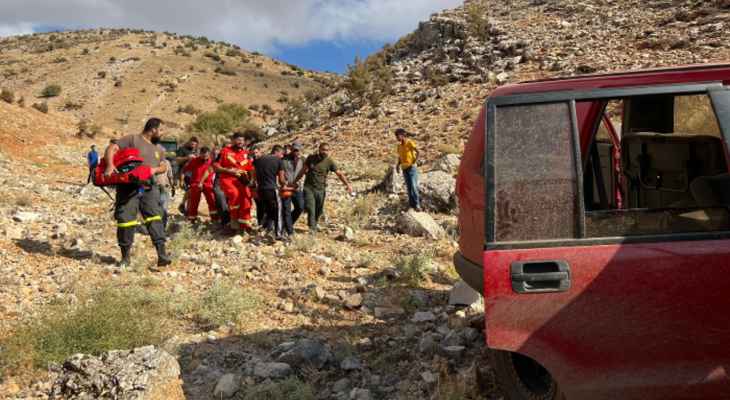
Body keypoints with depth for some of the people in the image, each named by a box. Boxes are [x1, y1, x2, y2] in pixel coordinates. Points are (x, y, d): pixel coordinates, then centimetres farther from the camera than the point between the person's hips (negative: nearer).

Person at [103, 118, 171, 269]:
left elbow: (164, 167, 23)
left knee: (155, 218, -10)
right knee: (125, 219, 1)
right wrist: (110, 165, -25)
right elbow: (111, 149, -8)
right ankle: (125, 256, 13)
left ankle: (162, 255, -16)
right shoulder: (132, 139, 0)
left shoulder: (157, 149, 20)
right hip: (129, 187, -4)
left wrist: (156, 169, -1)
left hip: (149, 188, 4)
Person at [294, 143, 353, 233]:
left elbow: (339, 174, -5)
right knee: (310, 209, -15)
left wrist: (348, 184, -18)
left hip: (321, 189, 1)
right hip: (309, 188, 0)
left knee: (318, 211, 6)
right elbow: (303, 170, 13)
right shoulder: (311, 158, 2)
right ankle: (312, 228, -17)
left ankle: (314, 226, 28)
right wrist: (296, 181, 18)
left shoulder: (329, 162, -2)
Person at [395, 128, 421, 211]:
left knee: (413, 186, -13)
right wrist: (398, 164, 5)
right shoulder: (399, 145, 12)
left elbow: (418, 152, -17)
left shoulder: (409, 143, -8)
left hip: (411, 168, -6)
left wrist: (414, 162, -19)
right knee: (409, 187, 7)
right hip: (404, 169, 6)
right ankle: (411, 204, 12)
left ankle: (417, 204, -9)